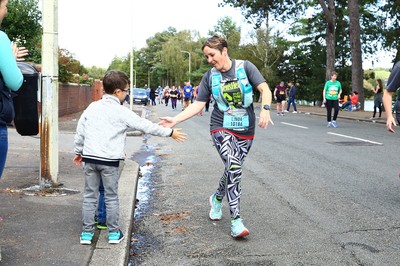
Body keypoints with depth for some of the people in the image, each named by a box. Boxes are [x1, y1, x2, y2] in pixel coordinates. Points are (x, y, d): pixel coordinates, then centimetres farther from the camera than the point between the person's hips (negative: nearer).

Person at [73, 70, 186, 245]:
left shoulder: (92, 107, 8)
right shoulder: (122, 112, -8)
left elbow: (80, 131, 13)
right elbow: (146, 126, -6)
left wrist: (79, 152, 26)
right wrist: (170, 132, 3)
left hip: (90, 157, 4)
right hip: (109, 160, -4)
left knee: (89, 196, 10)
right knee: (111, 197, 7)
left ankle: (87, 232, 15)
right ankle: (114, 233, 16)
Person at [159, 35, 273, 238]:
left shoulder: (245, 67, -4)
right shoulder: (210, 76, 2)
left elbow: (265, 89, -10)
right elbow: (197, 105, 2)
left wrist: (265, 109, -29)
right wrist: (174, 120, -7)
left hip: (246, 130, 1)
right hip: (221, 128, -1)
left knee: (233, 171, 11)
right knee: (234, 168, -22)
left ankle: (217, 199, 42)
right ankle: (236, 221, -17)